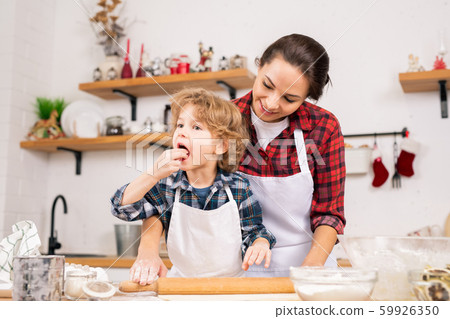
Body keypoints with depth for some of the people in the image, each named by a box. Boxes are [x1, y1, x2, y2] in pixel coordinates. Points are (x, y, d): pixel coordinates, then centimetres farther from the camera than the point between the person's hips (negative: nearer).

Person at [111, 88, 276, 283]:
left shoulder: (238, 187, -4)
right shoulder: (167, 185, -2)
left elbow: (253, 230, 2)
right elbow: (121, 208, -10)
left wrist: (260, 244, -22)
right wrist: (155, 174, -23)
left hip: (231, 280, 1)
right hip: (181, 280, -1)